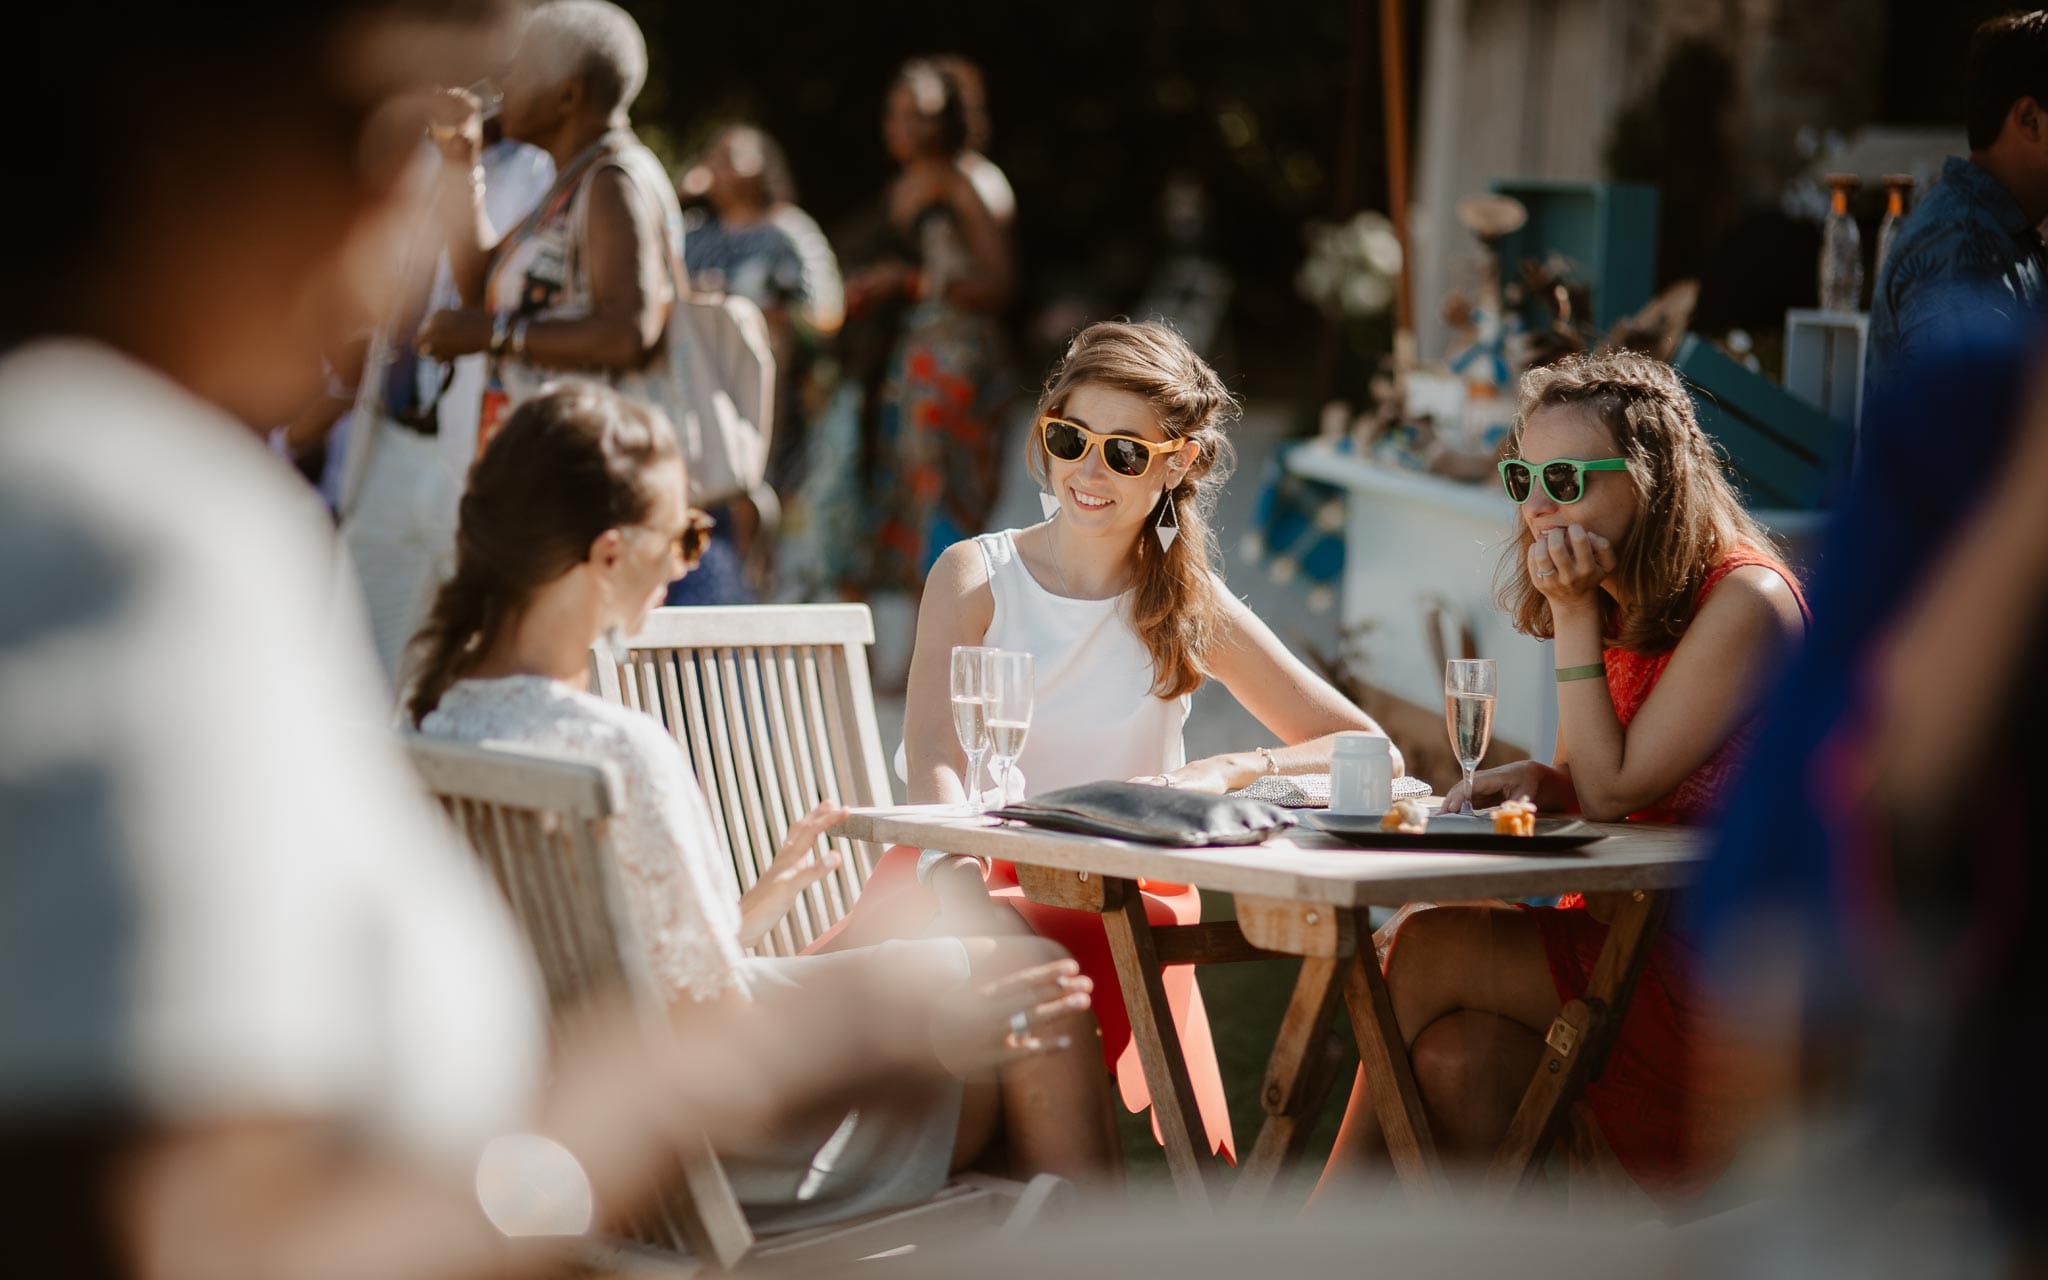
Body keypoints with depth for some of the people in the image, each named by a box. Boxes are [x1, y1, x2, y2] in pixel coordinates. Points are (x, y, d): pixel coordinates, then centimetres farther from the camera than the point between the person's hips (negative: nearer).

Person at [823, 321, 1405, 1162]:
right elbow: (932, 759, -9)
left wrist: (1229, 772, -14)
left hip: (1119, 904, 0)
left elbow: (1370, 752, 5)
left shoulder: (1196, 609, 8)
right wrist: (955, 868, -30)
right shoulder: (975, 577, 7)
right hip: (982, 880, 1)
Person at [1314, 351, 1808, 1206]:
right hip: (1638, 934, 8)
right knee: (1456, 1054, -19)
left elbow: (1614, 790, -15)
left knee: (1428, 950, -17)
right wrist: (1536, 782, -6)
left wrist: (1575, 617, -14)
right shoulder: (1616, 600, 10)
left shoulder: (1742, 600, -16)